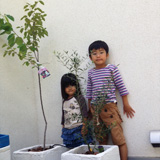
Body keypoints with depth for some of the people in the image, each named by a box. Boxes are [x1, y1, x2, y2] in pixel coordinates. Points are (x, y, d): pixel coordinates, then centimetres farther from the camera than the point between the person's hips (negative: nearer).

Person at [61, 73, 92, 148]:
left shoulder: (79, 98, -2)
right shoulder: (65, 102, 14)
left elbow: (84, 114, -8)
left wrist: (84, 126, -16)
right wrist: (63, 129, 18)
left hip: (78, 129, -5)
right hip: (67, 131, 5)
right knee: (70, 148, 4)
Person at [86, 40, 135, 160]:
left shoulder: (112, 68, 0)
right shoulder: (91, 73, 11)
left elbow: (121, 87, 1)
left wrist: (126, 104, 2)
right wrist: (90, 107, 14)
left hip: (109, 107, -4)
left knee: (118, 139, -6)